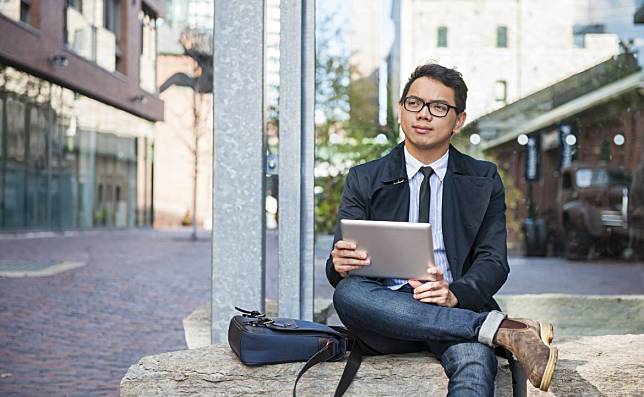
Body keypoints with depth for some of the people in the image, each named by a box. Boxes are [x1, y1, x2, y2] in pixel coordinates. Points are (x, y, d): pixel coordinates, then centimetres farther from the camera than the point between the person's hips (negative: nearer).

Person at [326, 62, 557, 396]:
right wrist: (340, 265, -21)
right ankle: (501, 329, -32)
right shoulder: (364, 181, 12)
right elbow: (340, 271, 6)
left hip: (457, 307, -2)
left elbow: (493, 261, 3)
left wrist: (454, 294, -20)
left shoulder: (483, 181, 13)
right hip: (385, 311, 2)